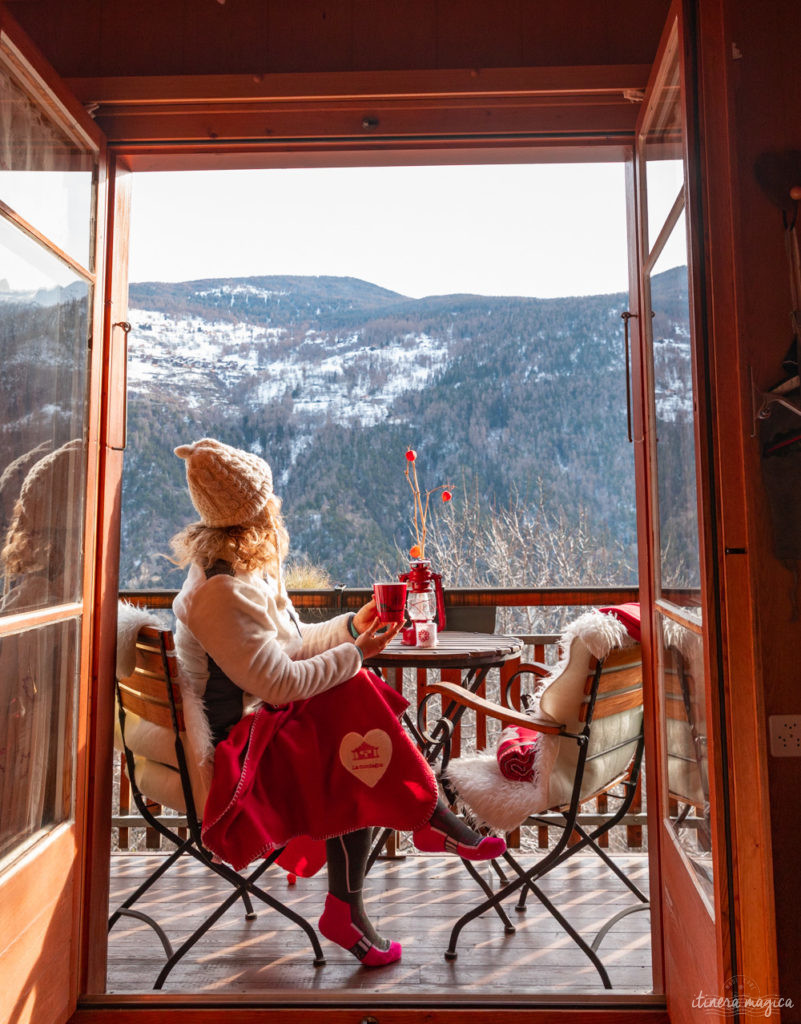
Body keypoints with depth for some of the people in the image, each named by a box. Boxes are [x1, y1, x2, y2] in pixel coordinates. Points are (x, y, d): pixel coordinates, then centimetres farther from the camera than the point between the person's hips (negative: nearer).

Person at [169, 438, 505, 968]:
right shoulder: (219, 594, -24)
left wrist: (350, 625, 4)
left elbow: (290, 645, 14)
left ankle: (348, 909, -3)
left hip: (264, 722, 9)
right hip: (238, 743, -9)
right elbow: (280, 681, -25)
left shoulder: (247, 571, 7)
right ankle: (435, 821, -2)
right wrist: (355, 652, -15)